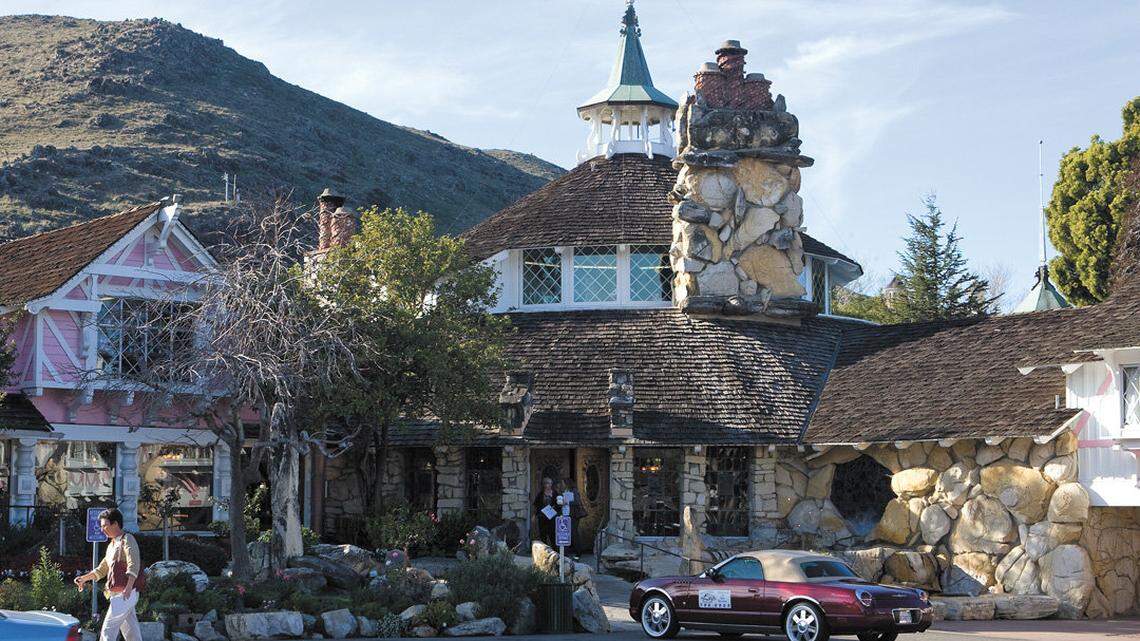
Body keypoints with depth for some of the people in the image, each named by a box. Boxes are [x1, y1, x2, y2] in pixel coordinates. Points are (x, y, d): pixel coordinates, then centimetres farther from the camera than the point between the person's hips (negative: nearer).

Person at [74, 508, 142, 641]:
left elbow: (134, 565, -21)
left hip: (126, 594, -9)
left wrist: (129, 587, -33)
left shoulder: (127, 540, -7)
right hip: (117, 594, 9)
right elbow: (101, 570, 29)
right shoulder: (111, 545, 22)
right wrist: (84, 578, 15)